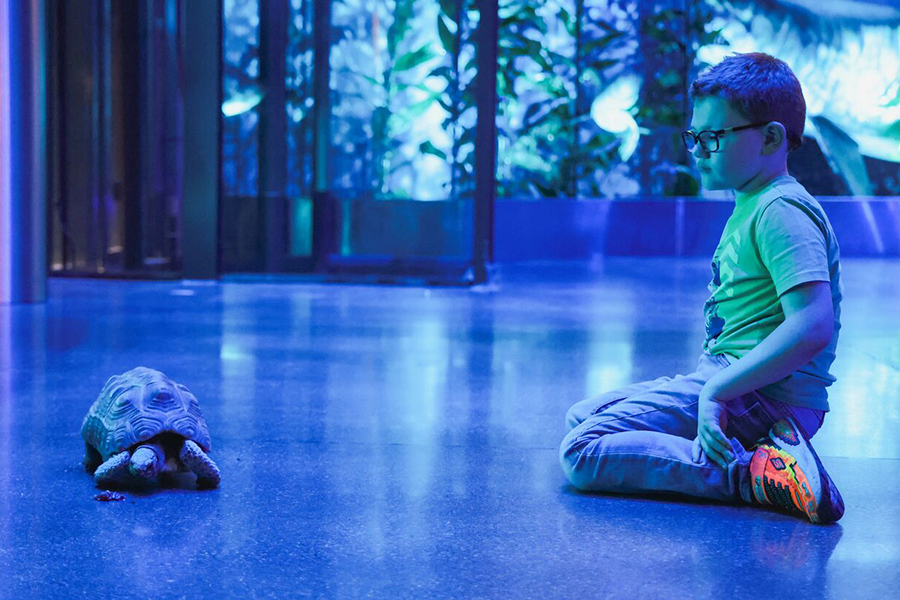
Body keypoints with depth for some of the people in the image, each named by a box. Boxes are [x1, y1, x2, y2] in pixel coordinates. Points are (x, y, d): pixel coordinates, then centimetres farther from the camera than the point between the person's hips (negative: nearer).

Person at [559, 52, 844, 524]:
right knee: (580, 416, 20)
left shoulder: (782, 211, -15)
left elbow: (813, 326, -27)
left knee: (582, 451, -20)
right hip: (724, 380, 11)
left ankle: (753, 474, -24)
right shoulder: (750, 205, 18)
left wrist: (716, 391, -27)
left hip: (762, 394, -11)